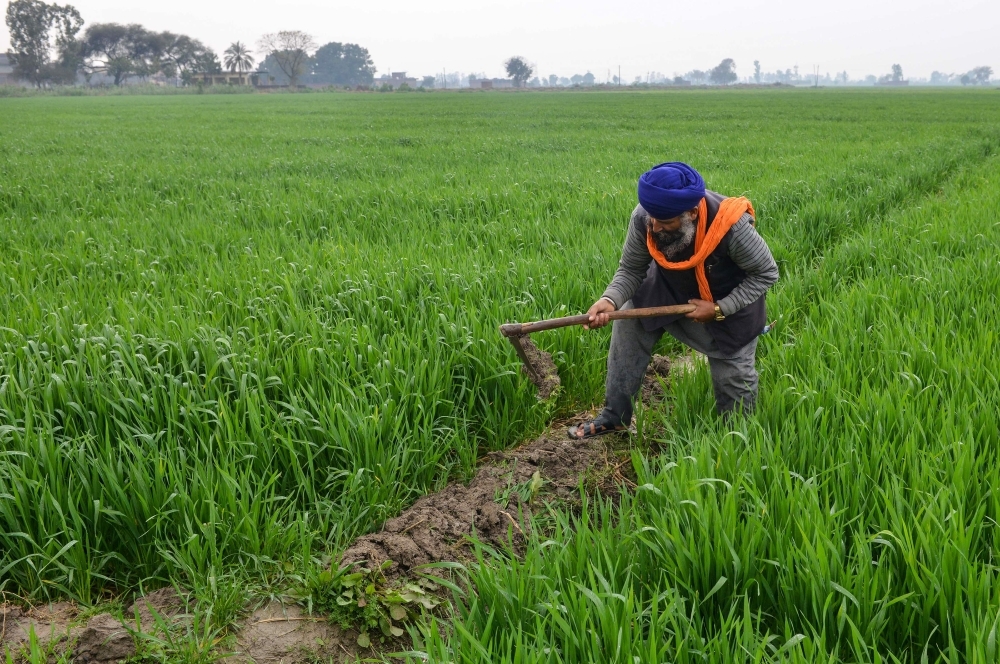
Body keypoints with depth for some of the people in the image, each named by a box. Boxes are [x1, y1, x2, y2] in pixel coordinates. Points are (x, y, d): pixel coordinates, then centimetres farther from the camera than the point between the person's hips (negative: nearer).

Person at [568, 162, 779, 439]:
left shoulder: (731, 226, -40)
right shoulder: (643, 218, -31)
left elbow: (767, 273, -24)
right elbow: (631, 270, -18)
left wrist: (719, 309, -30)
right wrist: (610, 300, -39)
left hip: (729, 301, -3)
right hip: (671, 289, 3)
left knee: (733, 376, 3)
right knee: (627, 321, -8)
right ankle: (614, 416, 5)